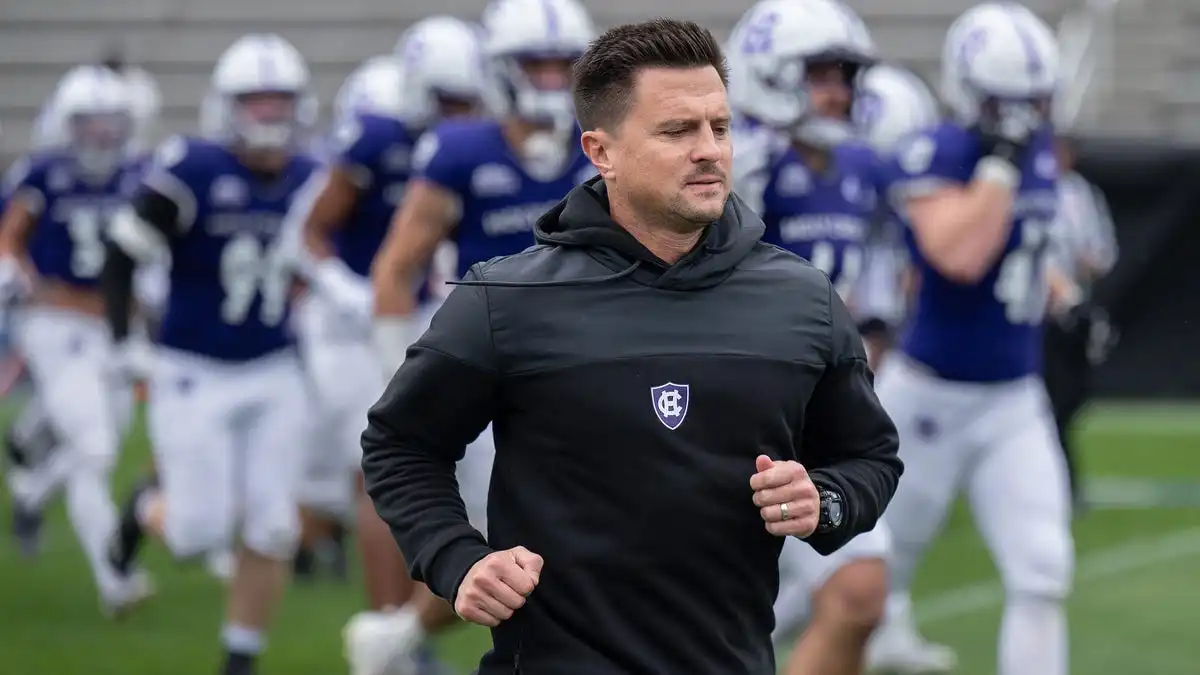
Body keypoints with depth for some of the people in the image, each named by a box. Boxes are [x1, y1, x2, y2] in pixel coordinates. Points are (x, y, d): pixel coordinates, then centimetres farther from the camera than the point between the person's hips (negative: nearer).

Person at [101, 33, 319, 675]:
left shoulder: (307, 182, 0)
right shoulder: (190, 171, -16)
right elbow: (122, 257, -9)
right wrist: (124, 344, -13)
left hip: (274, 375, 4)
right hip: (194, 375, -4)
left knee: (272, 528, -1)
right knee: (201, 529, -5)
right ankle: (146, 509, 31)